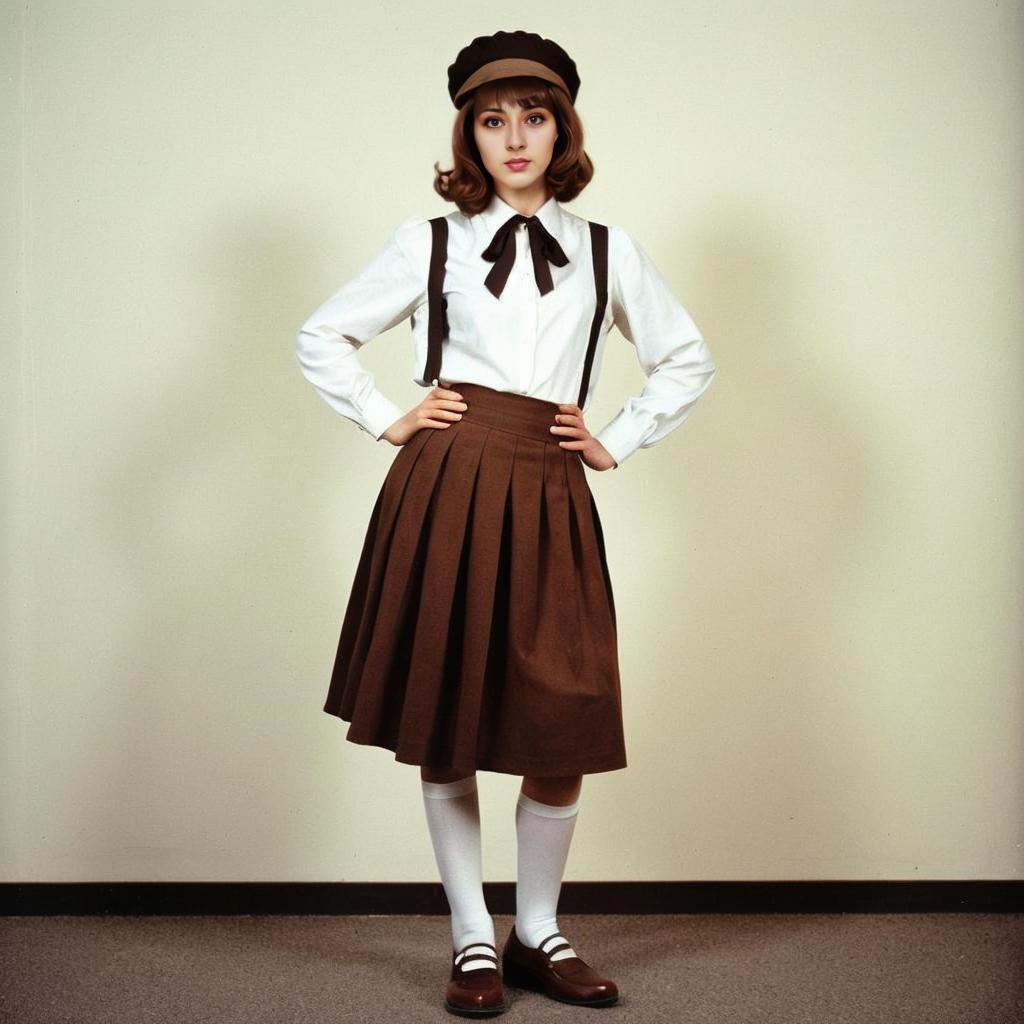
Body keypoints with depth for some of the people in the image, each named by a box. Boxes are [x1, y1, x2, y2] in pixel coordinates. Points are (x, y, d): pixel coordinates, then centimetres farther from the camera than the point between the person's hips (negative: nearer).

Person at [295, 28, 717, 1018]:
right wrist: (387, 419, 6)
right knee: (443, 732, 3)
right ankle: (472, 940, 18)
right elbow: (322, 337, 16)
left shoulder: (610, 252, 12)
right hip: (443, 491, -1)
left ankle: (539, 934, 19)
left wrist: (617, 440, 12)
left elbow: (687, 360, 22)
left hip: (548, 502, 1)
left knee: (563, 732, -1)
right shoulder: (428, 244, 8)